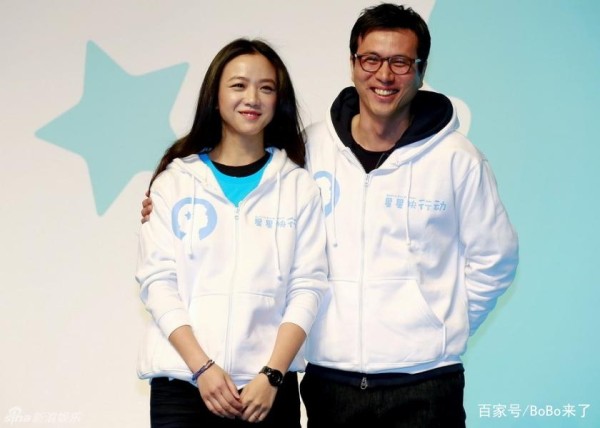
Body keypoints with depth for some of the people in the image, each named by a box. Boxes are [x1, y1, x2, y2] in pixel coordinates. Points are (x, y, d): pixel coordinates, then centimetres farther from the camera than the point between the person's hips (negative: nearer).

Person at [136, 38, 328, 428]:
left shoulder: (299, 186, 6)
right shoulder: (175, 180, 4)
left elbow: (307, 286, 0)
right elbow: (157, 280, -1)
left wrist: (272, 375, -10)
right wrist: (202, 367, -11)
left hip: (267, 387, 0)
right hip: (181, 382, 0)